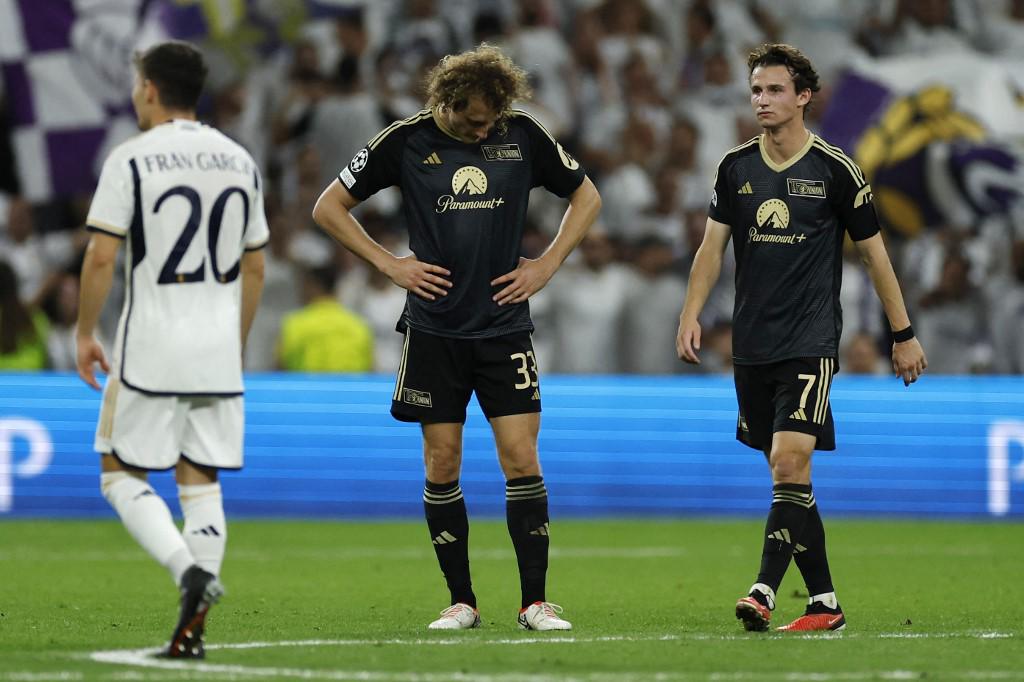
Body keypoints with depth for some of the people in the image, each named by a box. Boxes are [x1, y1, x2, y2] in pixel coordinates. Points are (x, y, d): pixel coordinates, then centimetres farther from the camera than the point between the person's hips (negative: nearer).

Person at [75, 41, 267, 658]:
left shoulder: (132, 160, -8)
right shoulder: (240, 161, 9)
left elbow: (101, 257, -12)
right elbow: (254, 267, 14)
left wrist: (85, 334, 0)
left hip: (151, 348, -5)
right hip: (218, 352, 5)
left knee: (122, 473, 6)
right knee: (201, 480, 8)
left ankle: (189, 568, -17)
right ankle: (193, 629, 2)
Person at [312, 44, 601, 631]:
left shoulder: (524, 135, 0)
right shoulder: (405, 141, -3)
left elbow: (586, 196, 14)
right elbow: (329, 208, 5)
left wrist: (548, 265, 4)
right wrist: (390, 264, -3)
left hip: (505, 327, 0)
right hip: (434, 332, 0)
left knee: (521, 459, -7)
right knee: (442, 466, 1)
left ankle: (536, 602, -2)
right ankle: (462, 601, 11)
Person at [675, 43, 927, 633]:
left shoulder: (835, 170, -3)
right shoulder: (736, 166, 7)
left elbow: (874, 252, 4)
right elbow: (714, 245, 11)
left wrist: (904, 334, 7)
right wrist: (692, 314, -2)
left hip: (811, 342, -5)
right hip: (752, 343, 5)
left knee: (790, 460, -19)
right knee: (787, 474, 6)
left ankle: (765, 590, -23)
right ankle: (824, 602, 12)